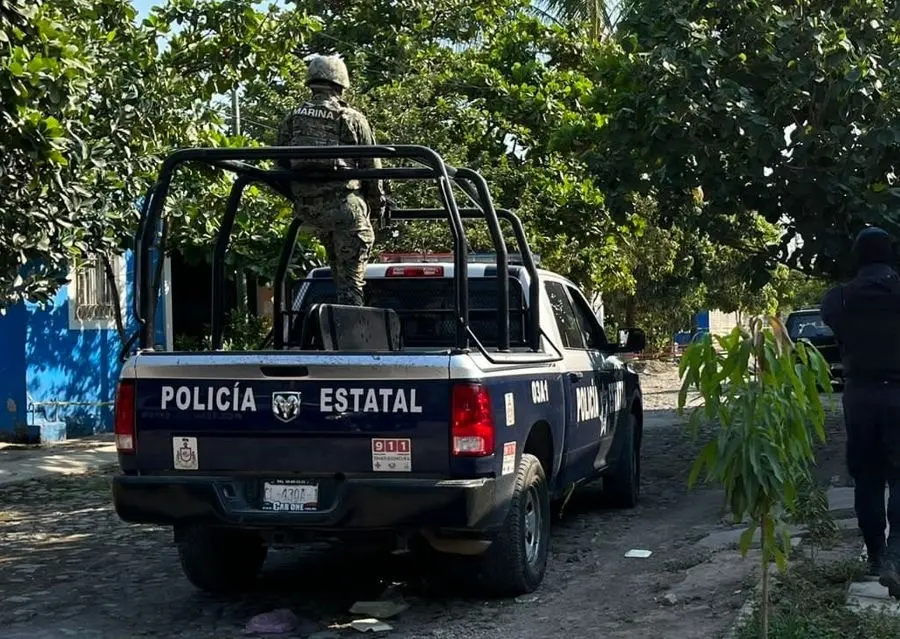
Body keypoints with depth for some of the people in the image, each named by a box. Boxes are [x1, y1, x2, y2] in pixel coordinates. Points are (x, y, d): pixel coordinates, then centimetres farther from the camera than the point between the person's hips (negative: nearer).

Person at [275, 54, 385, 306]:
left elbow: (280, 164, 14)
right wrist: (378, 205, 17)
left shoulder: (292, 118, 13)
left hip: (305, 207, 5)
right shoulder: (352, 118, 2)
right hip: (343, 203, -4)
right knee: (350, 277, -1)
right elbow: (371, 166, 5)